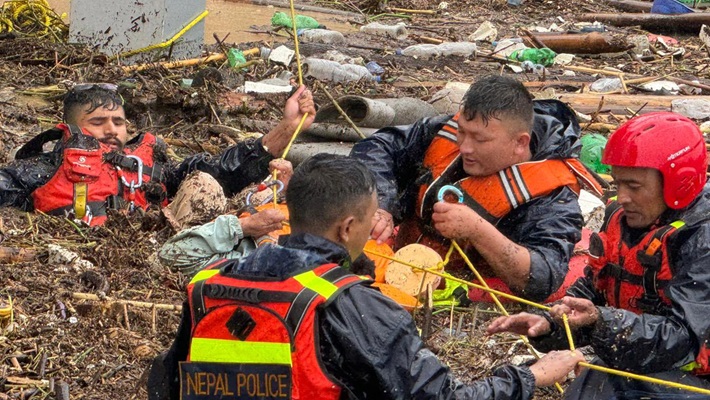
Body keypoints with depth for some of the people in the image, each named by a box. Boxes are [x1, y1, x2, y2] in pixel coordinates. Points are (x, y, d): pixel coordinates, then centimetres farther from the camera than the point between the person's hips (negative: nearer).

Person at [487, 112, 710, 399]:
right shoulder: (620, 218, 6)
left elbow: (683, 338, -24)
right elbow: (590, 293, 13)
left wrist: (600, 321, -35)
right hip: (619, 366, 7)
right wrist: (547, 323, -7)